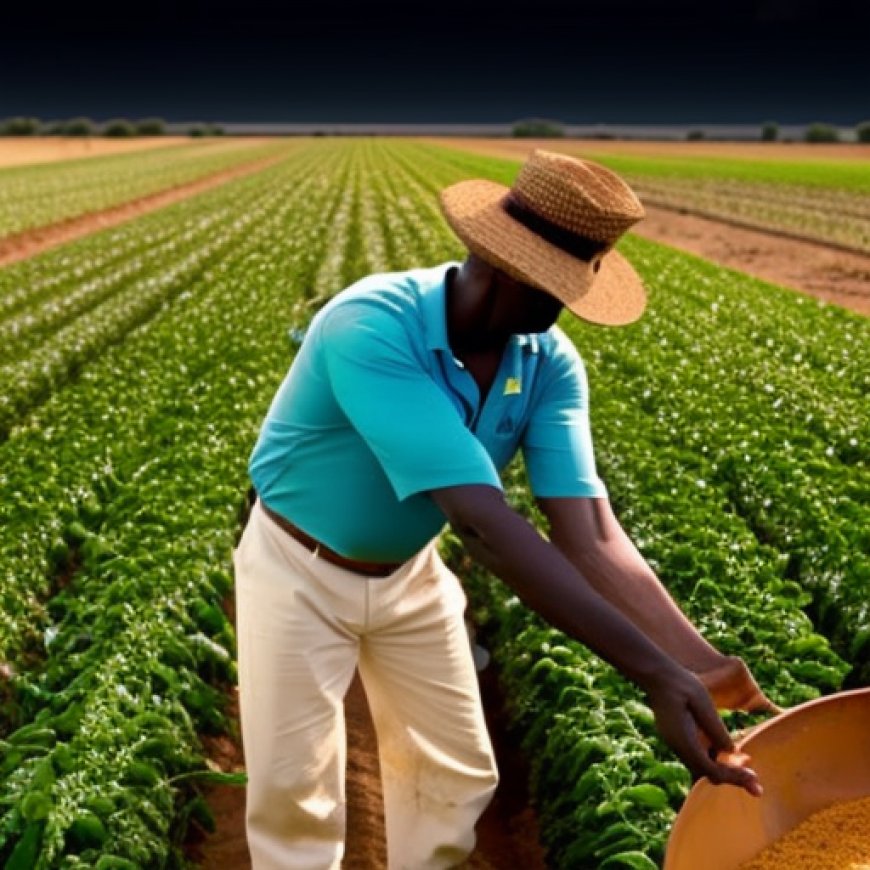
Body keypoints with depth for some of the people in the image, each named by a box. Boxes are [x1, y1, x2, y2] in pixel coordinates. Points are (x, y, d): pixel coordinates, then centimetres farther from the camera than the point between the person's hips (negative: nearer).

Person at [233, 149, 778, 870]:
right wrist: (655, 672, -46)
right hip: (300, 571, -5)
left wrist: (703, 666, -34)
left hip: (408, 574, 6)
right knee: (294, 795, -2)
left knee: (456, 777, 12)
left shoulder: (551, 364, -16)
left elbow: (589, 534, -22)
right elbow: (483, 524, -44)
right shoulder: (371, 328, -37)